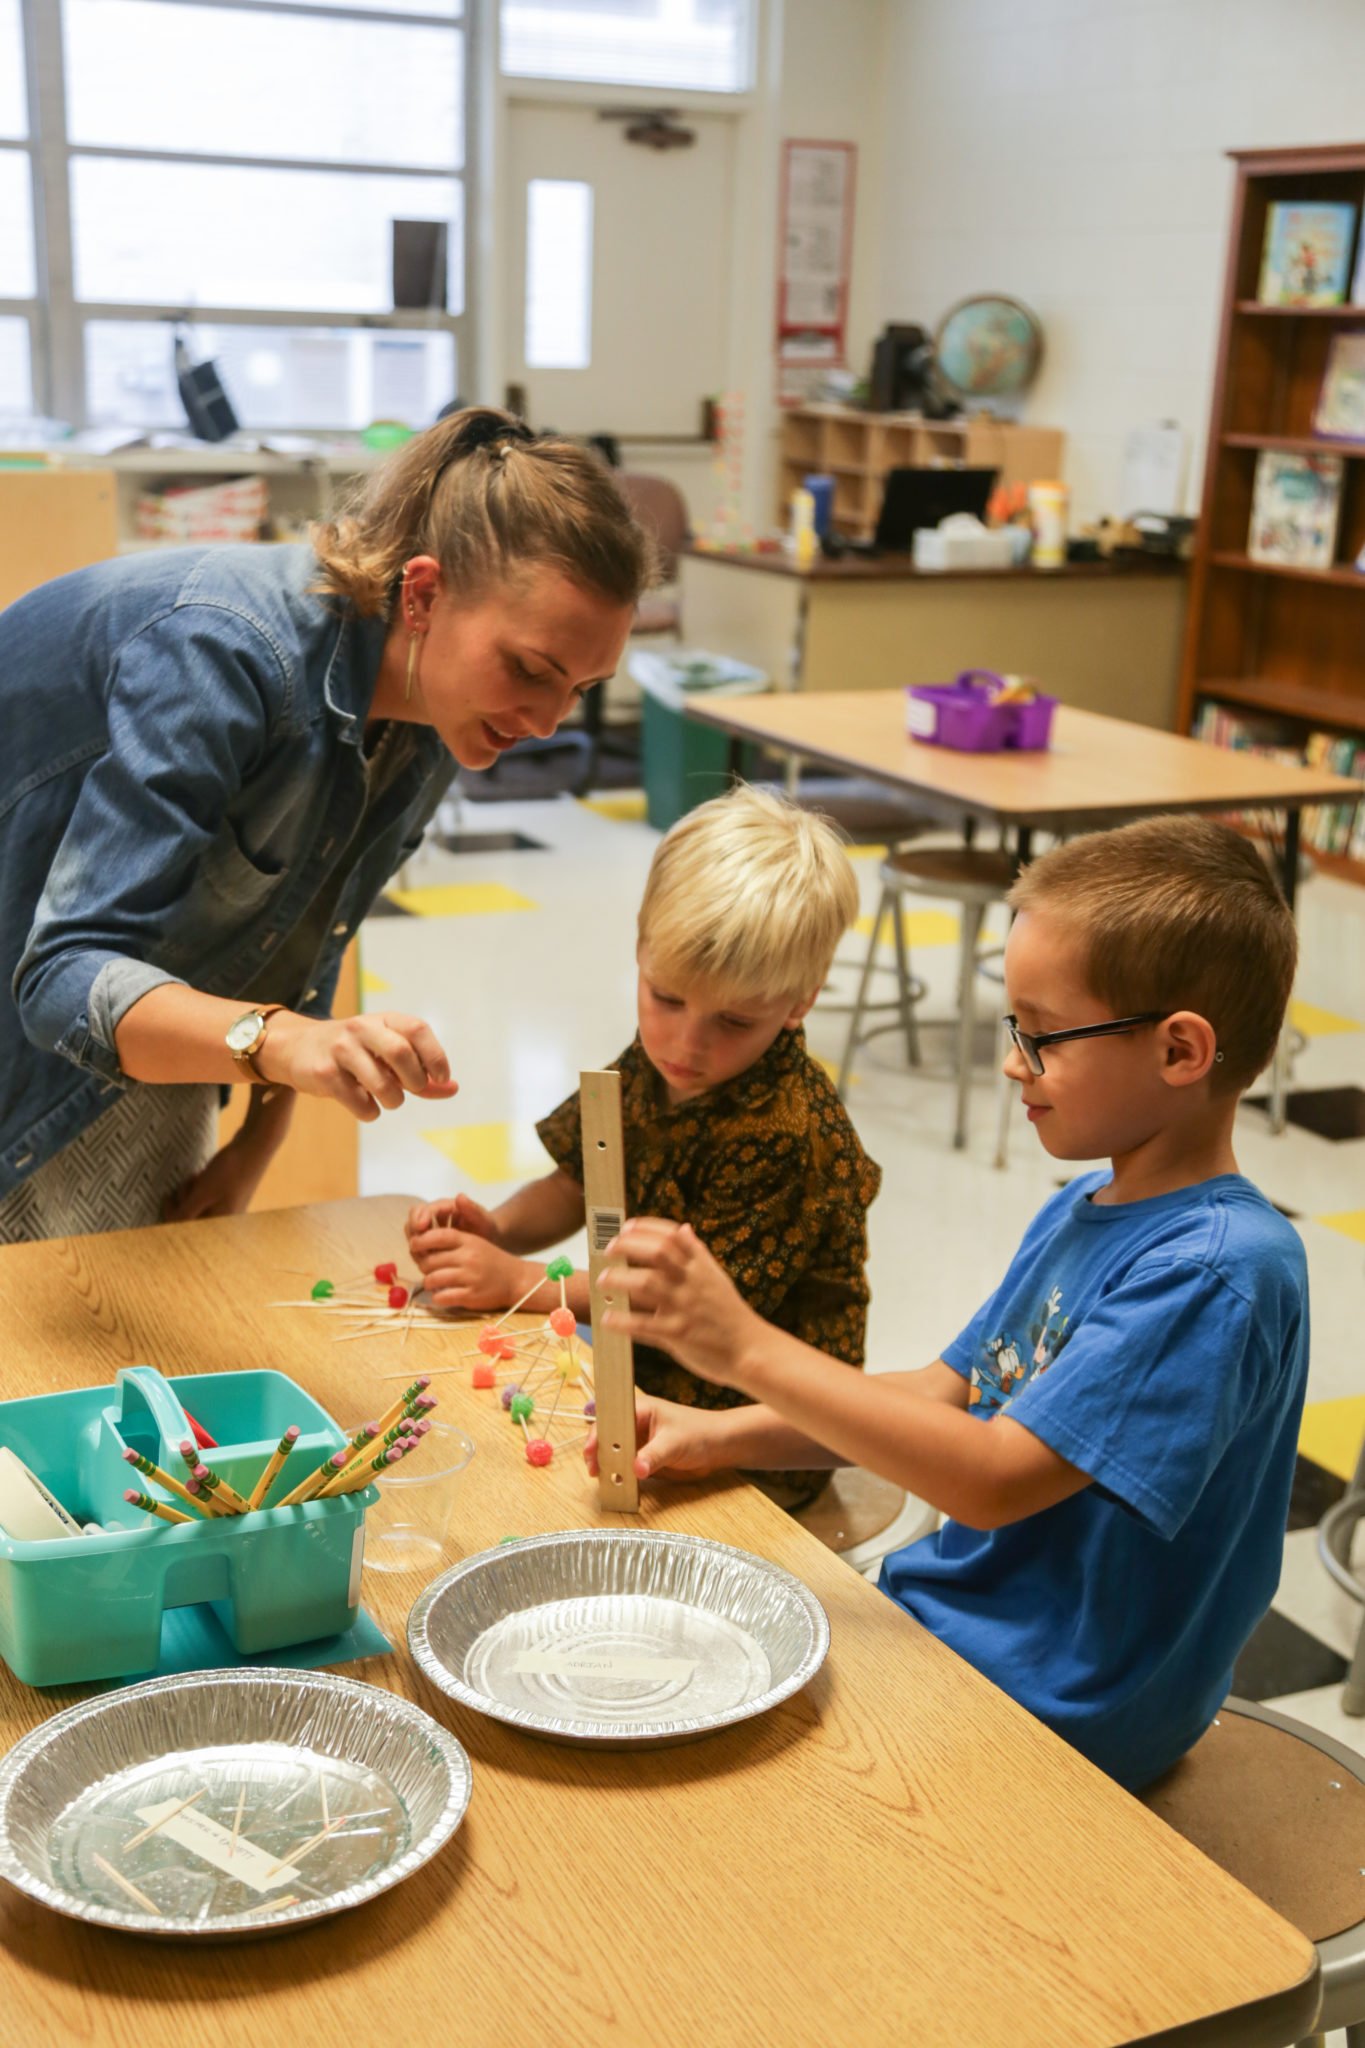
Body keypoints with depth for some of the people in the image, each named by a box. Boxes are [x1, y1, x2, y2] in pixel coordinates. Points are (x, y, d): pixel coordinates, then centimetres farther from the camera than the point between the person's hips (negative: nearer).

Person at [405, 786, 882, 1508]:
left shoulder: (791, 1136, -27)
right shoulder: (655, 1064, -2)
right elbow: (580, 1182, 13)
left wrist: (520, 1282, -18)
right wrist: (497, 1227, -8)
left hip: (754, 1449, -8)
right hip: (647, 1380, 8)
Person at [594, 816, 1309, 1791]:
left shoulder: (1217, 1271, -25)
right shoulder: (1082, 1213, 5)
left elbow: (994, 1480, -29)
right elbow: (945, 1393, 10)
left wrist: (748, 1348, -29)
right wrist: (722, 1434, -2)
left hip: (1051, 1710, -8)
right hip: (939, 1610, 8)